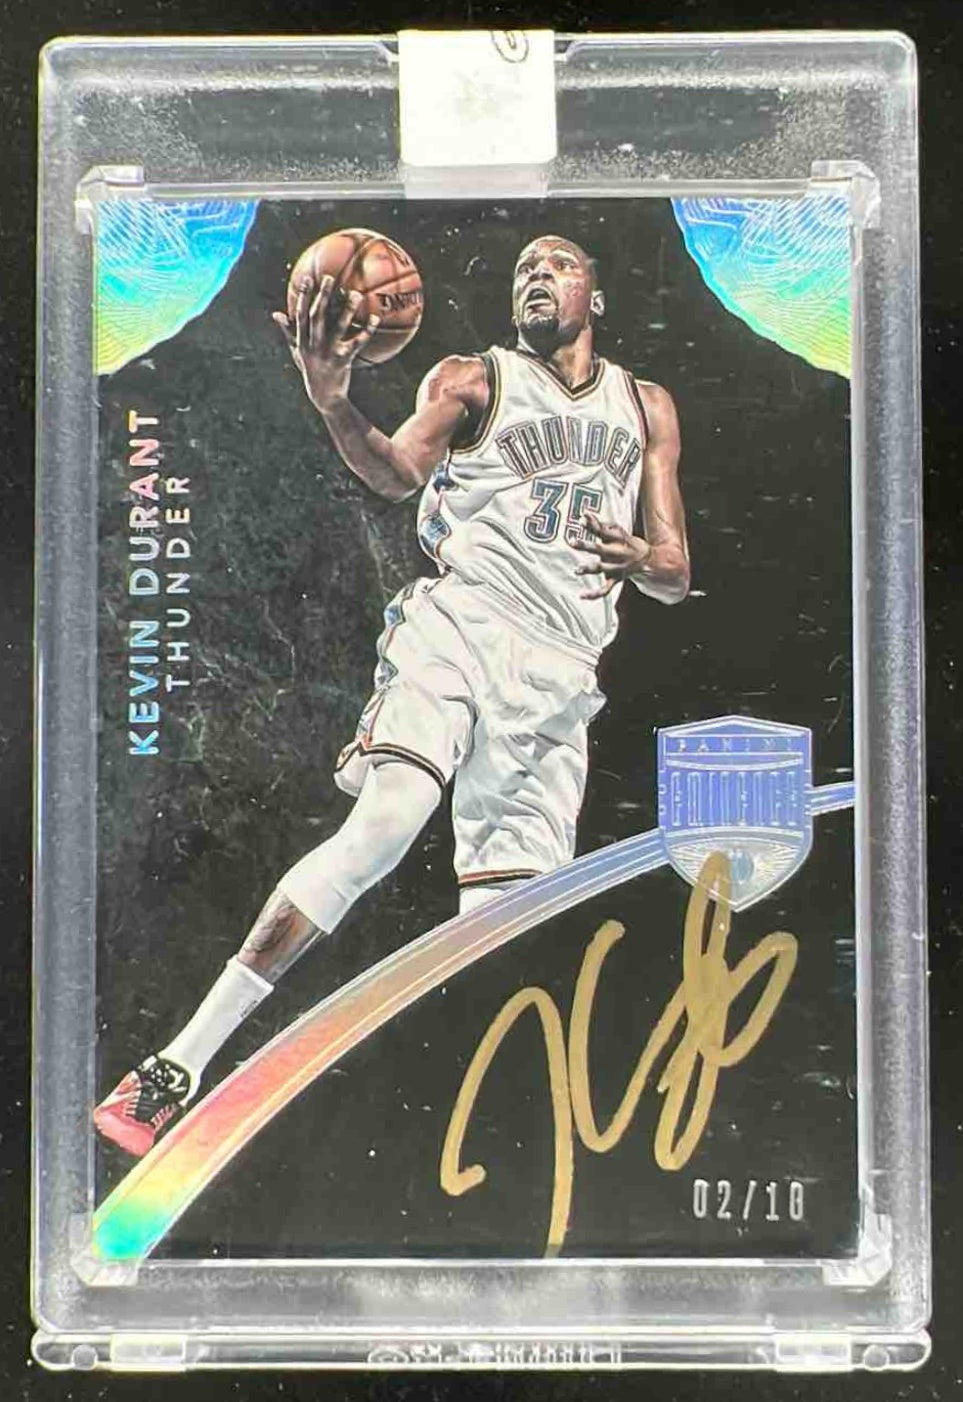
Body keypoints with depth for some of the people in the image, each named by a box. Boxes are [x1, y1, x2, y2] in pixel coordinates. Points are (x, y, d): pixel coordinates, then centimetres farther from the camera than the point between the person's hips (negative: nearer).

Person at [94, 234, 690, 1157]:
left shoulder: (647, 409, 22)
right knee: (385, 825, -26)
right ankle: (173, 1072, -23)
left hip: (559, 677, 4)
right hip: (461, 623, -4)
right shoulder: (472, 380, 11)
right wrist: (333, 402, -29)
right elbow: (397, 472, -9)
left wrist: (645, 561, -8)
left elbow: (677, 576, 17)